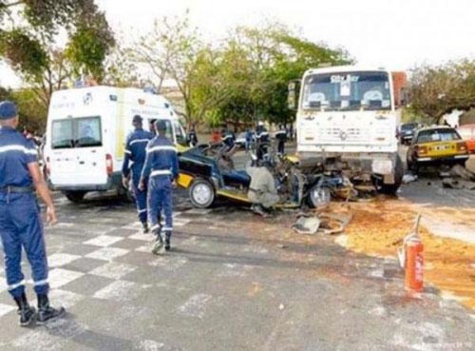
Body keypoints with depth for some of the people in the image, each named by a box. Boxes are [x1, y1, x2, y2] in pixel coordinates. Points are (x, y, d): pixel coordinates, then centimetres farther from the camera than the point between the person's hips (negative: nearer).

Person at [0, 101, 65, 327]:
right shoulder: (23, 142, -7)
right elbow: (37, 179, -11)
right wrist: (50, 205, -6)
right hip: (23, 202, -5)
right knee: (37, 256, 4)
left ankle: (23, 310, 18)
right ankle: (43, 308, 10)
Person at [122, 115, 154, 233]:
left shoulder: (130, 137, -2)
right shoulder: (150, 136, -1)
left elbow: (127, 158, -4)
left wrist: (125, 175, 2)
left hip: (137, 172, -1)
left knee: (140, 198, 7)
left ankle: (144, 224, 6)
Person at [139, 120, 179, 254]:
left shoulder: (152, 144, -7)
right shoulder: (171, 144, 9)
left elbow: (148, 164, -11)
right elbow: (175, 164, 12)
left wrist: (142, 181, -3)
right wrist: (175, 179, 24)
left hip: (155, 179, -4)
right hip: (167, 179, 4)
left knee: (152, 210, 2)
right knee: (168, 210, 7)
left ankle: (158, 238, -13)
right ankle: (167, 241, 10)